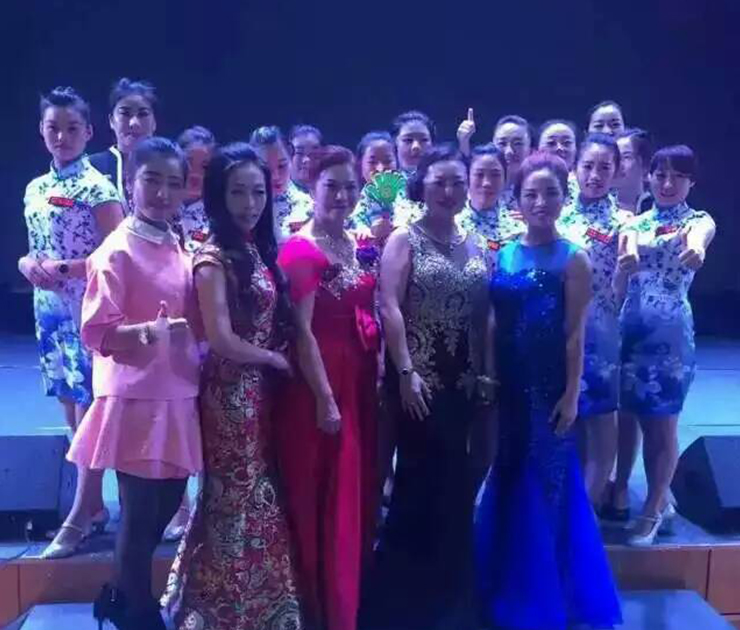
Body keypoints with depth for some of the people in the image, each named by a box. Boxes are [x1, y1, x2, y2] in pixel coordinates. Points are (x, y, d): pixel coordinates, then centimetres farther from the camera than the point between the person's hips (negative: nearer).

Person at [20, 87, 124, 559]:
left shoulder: (97, 187, -7)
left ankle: (80, 516, 5)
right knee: (71, 407, 11)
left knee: (90, 407, -3)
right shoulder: (35, 189, 14)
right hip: (49, 309, 8)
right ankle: (95, 505, 22)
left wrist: (62, 268, -17)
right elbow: (35, 250, 20)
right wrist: (28, 264, -2)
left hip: (87, 309, -7)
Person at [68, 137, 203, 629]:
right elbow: (96, 331, -18)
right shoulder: (118, 250, -12)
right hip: (136, 401, -7)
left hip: (177, 398, 7)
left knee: (166, 506, 17)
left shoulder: (179, 248, 9)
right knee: (140, 513, 4)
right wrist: (146, 330, -33)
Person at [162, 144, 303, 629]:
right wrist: (276, 359, -9)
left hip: (263, 392, 7)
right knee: (240, 502, 5)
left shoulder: (259, 251, 9)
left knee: (259, 500, 16)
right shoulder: (214, 257, -14)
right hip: (232, 394, -7)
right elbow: (222, 341, -20)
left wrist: (277, 362, -1)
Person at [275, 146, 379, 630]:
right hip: (319, 386, -7)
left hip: (362, 385, 7)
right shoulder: (300, 249, -11)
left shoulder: (363, 248, 12)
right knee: (321, 502, 4)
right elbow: (301, 331, -16)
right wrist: (325, 399, -18)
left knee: (359, 497, 15)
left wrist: (381, 376, 8)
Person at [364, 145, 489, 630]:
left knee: (452, 478, 11)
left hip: (461, 380, 5)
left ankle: (445, 589, 30)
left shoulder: (476, 245, 11)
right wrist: (406, 372, -19)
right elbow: (390, 307, -13)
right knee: (421, 474, 1)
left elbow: (484, 314, 9)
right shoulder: (404, 239, -4)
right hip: (417, 378, -5)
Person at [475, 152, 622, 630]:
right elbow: (493, 323, 5)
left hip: (550, 388, -4)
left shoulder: (573, 259, -8)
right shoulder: (504, 256, 5)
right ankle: (508, 590, 34)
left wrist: (571, 394, -12)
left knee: (546, 485, 7)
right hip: (509, 386, 5)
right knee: (508, 483, 14)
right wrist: (489, 377, 0)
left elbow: (575, 334, -10)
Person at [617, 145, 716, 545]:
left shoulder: (699, 220, -3)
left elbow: (698, 240, -30)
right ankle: (661, 501, 29)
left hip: (671, 332, -4)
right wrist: (624, 263, -23)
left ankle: (653, 510, 19)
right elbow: (618, 287, -1)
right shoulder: (635, 223, 8)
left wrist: (696, 248, -53)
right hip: (632, 330, 4)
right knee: (644, 422, 12)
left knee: (663, 425, 3)